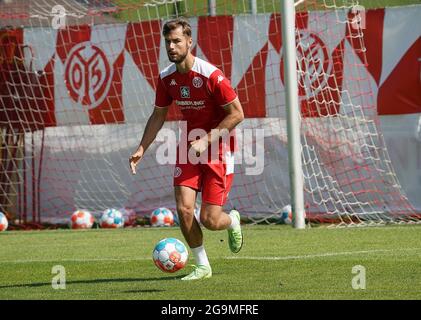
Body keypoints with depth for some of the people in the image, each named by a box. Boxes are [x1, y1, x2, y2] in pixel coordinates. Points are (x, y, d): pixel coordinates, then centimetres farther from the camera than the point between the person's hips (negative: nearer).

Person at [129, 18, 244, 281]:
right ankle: (202, 266, 9)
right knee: (184, 209, -11)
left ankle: (233, 221, 31)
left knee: (210, 220, -7)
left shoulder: (211, 75, -20)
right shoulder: (166, 78, -1)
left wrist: (206, 140, -21)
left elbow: (237, 114, -16)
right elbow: (158, 115, 13)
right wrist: (142, 148, 3)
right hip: (189, 147, 5)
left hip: (218, 149, -5)